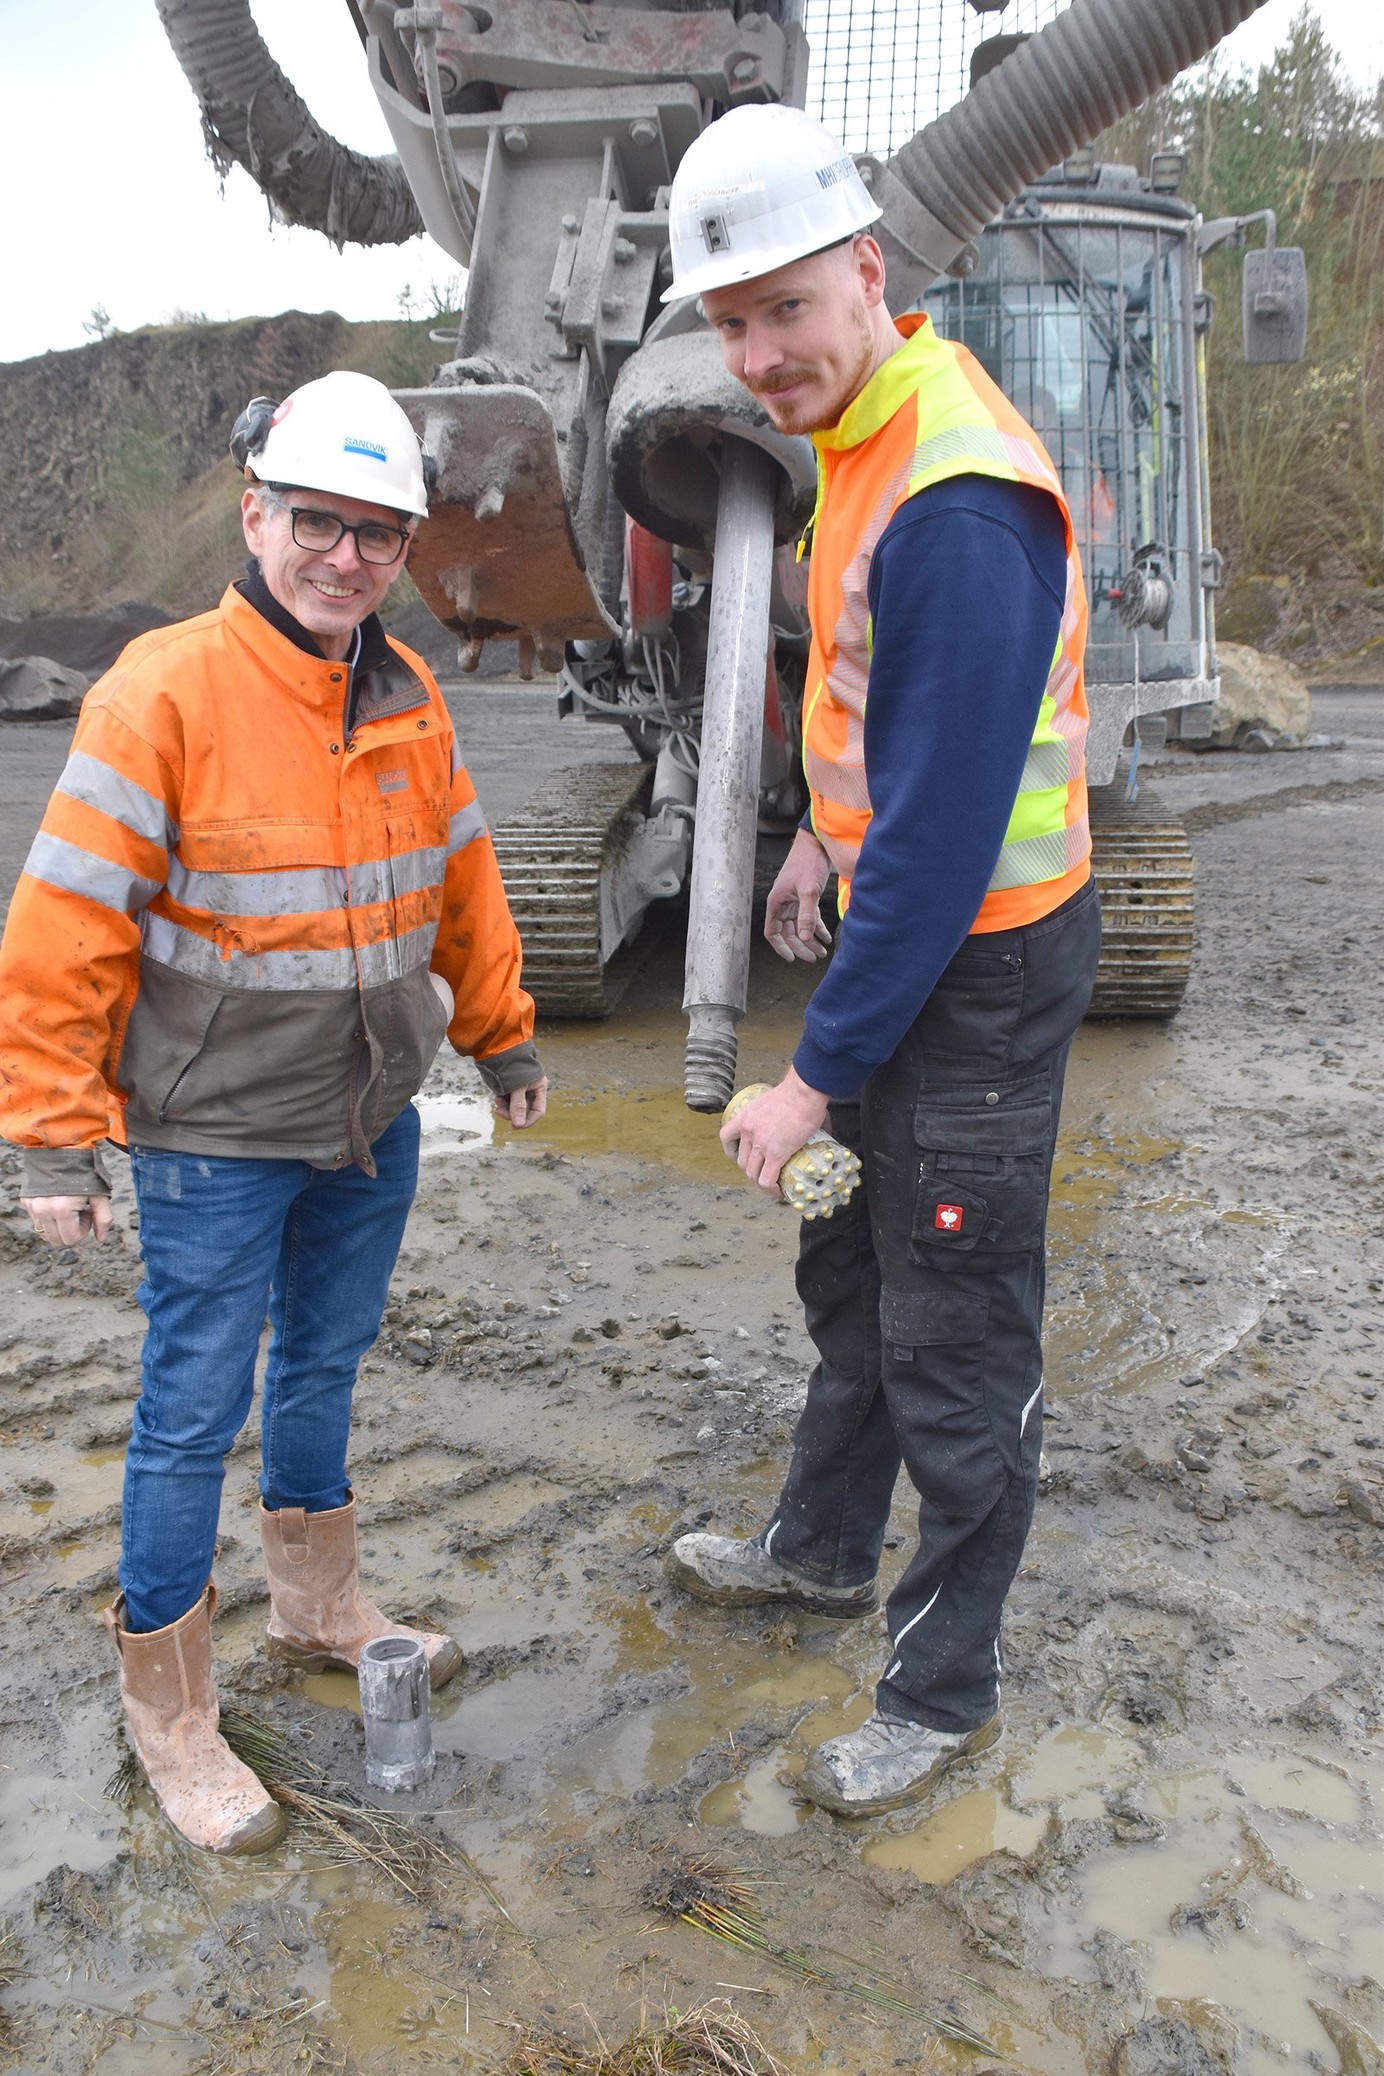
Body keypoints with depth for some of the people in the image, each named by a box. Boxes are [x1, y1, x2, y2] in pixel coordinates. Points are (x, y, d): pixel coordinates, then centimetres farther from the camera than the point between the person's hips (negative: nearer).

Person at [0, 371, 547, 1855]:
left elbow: (459, 883, 14)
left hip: (372, 1123, 6)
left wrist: (500, 1037, 19)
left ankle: (318, 1607, 44)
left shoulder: (409, 697, 2)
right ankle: (167, 1710, 26)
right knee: (196, 1411, 6)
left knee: (324, 1366, 21)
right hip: (216, 1139, -6)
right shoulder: (165, 692, -17)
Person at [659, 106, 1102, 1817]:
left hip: (982, 968, -10)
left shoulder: (958, 509, -27)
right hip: (900, 921, 10)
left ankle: (944, 1692, 27)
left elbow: (944, 836, -27)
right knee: (851, 1274, 24)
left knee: (957, 1353, 5)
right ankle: (824, 1550, 46)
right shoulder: (866, 429, 4)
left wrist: (817, 1072, -22)